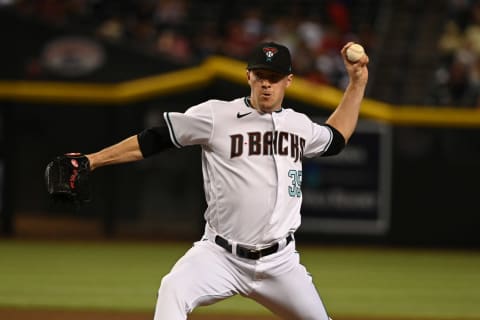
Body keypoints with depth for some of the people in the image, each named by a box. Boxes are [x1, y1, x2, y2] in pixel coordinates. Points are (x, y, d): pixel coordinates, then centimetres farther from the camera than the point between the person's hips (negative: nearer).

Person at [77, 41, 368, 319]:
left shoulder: (300, 125, 10)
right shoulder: (216, 116, -5)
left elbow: (336, 139, 31)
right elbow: (153, 140, -5)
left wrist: (358, 82, 25)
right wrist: (92, 160, -10)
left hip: (280, 262, 4)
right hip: (221, 255, -4)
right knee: (173, 291, -32)